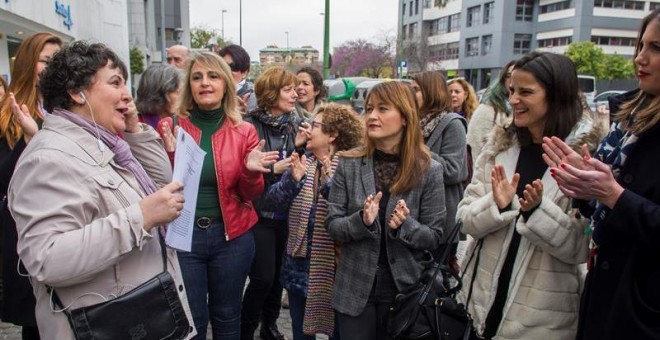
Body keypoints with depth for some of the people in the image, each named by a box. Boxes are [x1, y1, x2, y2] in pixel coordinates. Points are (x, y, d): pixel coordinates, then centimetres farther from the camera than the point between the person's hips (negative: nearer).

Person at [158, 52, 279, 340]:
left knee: (227, 317, 17)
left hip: (231, 236, 1)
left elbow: (249, 195, 2)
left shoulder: (244, 131, -1)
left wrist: (251, 172, -18)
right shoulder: (170, 126, -3)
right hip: (181, 235, -1)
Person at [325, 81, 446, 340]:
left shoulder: (429, 170, -8)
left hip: (405, 287, 0)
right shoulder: (349, 164, -5)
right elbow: (332, 225, -4)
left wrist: (405, 225, -23)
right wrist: (362, 221, -22)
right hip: (355, 287, 1)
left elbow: (434, 238, -4)